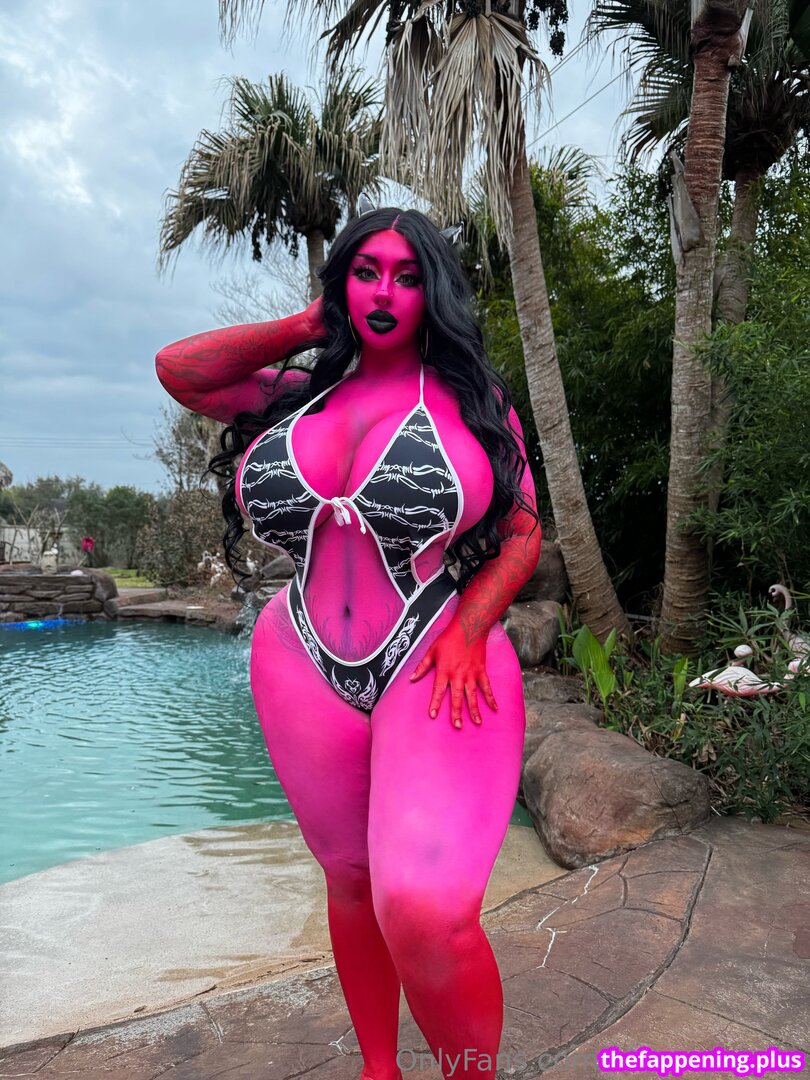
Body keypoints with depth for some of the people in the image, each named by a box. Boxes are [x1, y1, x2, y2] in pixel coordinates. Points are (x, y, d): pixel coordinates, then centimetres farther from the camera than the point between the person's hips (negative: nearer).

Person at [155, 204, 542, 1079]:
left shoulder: (471, 399, 2)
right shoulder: (300, 396, 10)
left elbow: (524, 535, 2)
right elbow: (179, 369, 3)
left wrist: (469, 627, -13)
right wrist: (304, 327, 7)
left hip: (439, 669, -3)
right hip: (307, 676, 4)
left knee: (426, 914, -20)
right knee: (350, 880, 17)